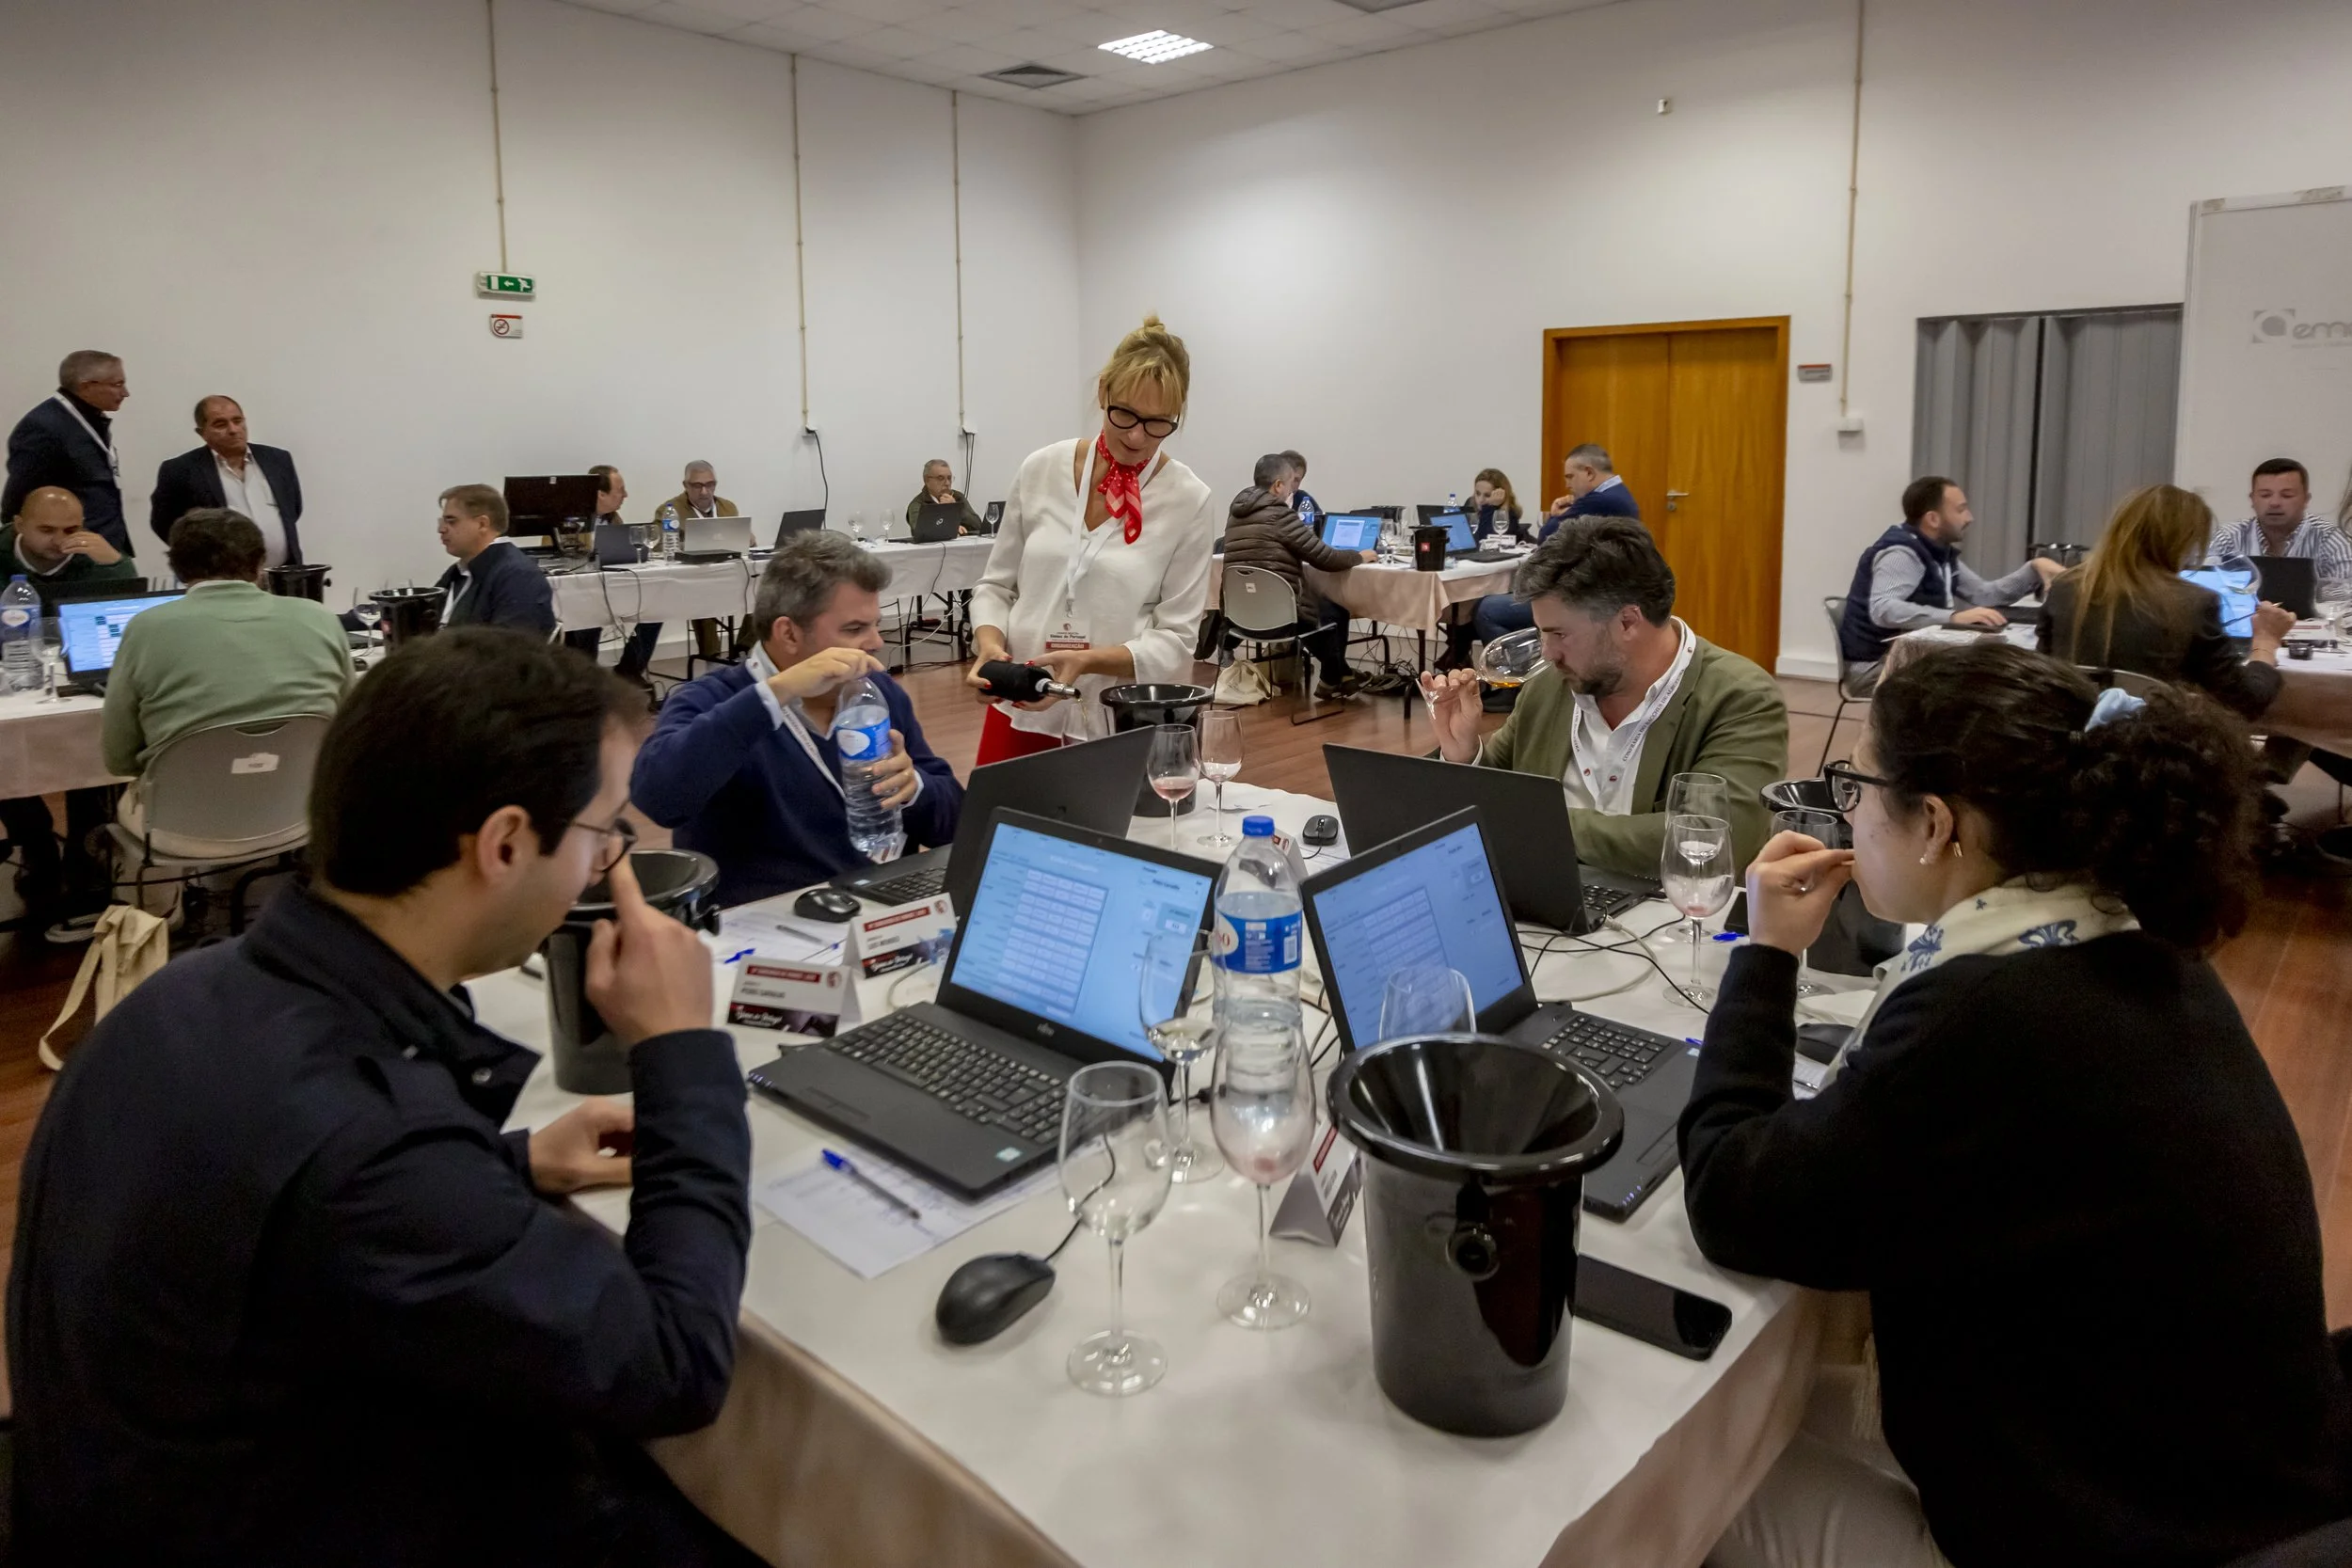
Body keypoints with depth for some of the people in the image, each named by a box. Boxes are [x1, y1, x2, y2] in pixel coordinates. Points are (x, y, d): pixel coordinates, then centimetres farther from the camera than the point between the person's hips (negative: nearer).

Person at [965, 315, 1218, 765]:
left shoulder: (1190, 501, -7)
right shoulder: (1041, 469, 1)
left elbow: (1175, 639, -8)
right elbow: (996, 585, 8)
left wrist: (1089, 661, -24)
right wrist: (989, 642, -13)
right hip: (1019, 714, 2)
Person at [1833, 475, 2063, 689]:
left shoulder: (1941, 553, 12)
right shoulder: (1901, 552, -20)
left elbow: (1984, 594, 15)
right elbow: (1883, 610, -37)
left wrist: (2034, 568, 3)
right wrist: (1954, 617, -43)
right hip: (1875, 664, -10)